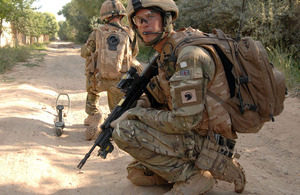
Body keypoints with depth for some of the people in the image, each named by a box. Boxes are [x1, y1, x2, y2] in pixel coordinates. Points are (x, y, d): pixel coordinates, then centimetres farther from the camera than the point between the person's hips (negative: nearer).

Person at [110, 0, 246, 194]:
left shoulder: (190, 54, -23)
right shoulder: (167, 53, 8)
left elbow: (186, 121, -27)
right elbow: (167, 102, 15)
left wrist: (137, 113, -15)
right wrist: (135, 106, -4)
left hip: (207, 141, -10)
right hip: (193, 135, 10)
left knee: (125, 131, -19)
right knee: (137, 174, 17)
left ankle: (191, 176, -8)